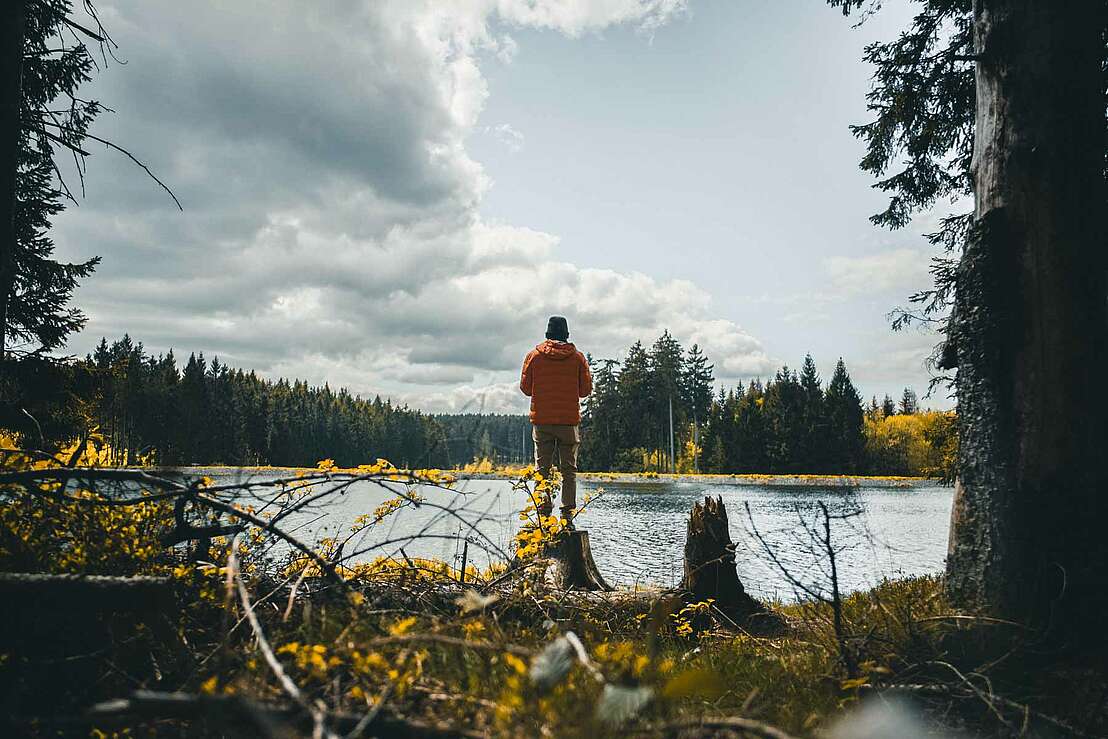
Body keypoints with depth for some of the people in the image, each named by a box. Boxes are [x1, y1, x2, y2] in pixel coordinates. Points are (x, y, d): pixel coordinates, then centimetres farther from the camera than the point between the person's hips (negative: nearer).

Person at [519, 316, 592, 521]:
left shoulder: (534, 356, 1)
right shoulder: (578, 357, 1)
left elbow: (525, 388, 5)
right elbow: (586, 390, 4)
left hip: (541, 420, 0)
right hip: (570, 420, 0)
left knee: (542, 468, 5)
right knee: (569, 469, 5)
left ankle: (544, 511, 0)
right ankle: (568, 512, 1)